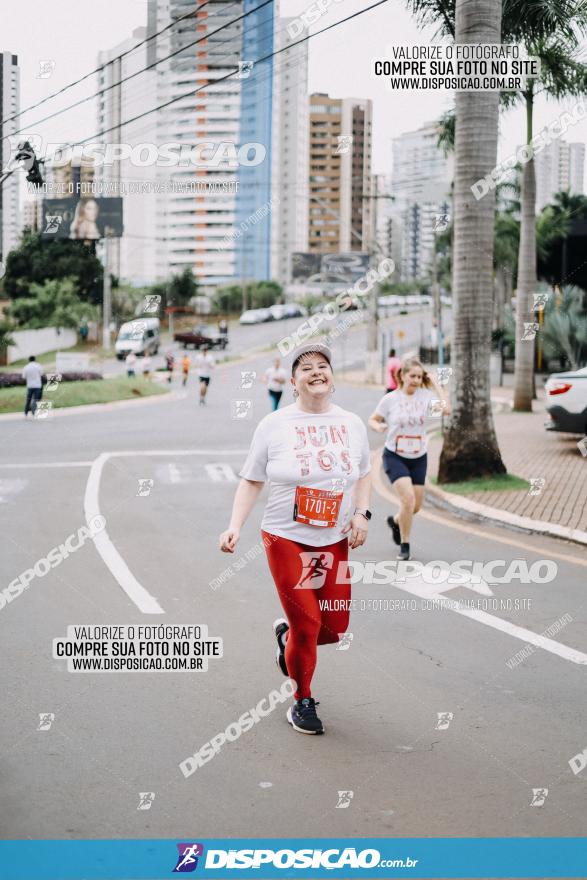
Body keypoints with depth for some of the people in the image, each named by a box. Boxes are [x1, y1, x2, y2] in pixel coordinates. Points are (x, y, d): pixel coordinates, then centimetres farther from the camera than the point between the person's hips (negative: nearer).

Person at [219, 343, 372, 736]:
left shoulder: (352, 424, 6)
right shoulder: (274, 425, -4)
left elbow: (363, 474, 17)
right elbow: (251, 481, -1)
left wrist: (362, 513, 1)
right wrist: (235, 527, -12)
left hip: (334, 541, 4)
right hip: (286, 539, -4)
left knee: (335, 628, 4)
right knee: (307, 624, -6)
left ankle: (287, 635, 39)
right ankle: (303, 701, 18)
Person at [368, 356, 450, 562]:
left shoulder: (425, 395, -5)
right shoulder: (390, 399, -8)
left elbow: (446, 409, -20)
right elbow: (372, 420, 3)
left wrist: (434, 385, -12)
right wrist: (378, 426, -20)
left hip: (418, 458, 3)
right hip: (395, 457, -3)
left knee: (416, 505, 9)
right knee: (408, 498, -21)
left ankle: (395, 521, 44)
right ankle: (404, 545, -1)